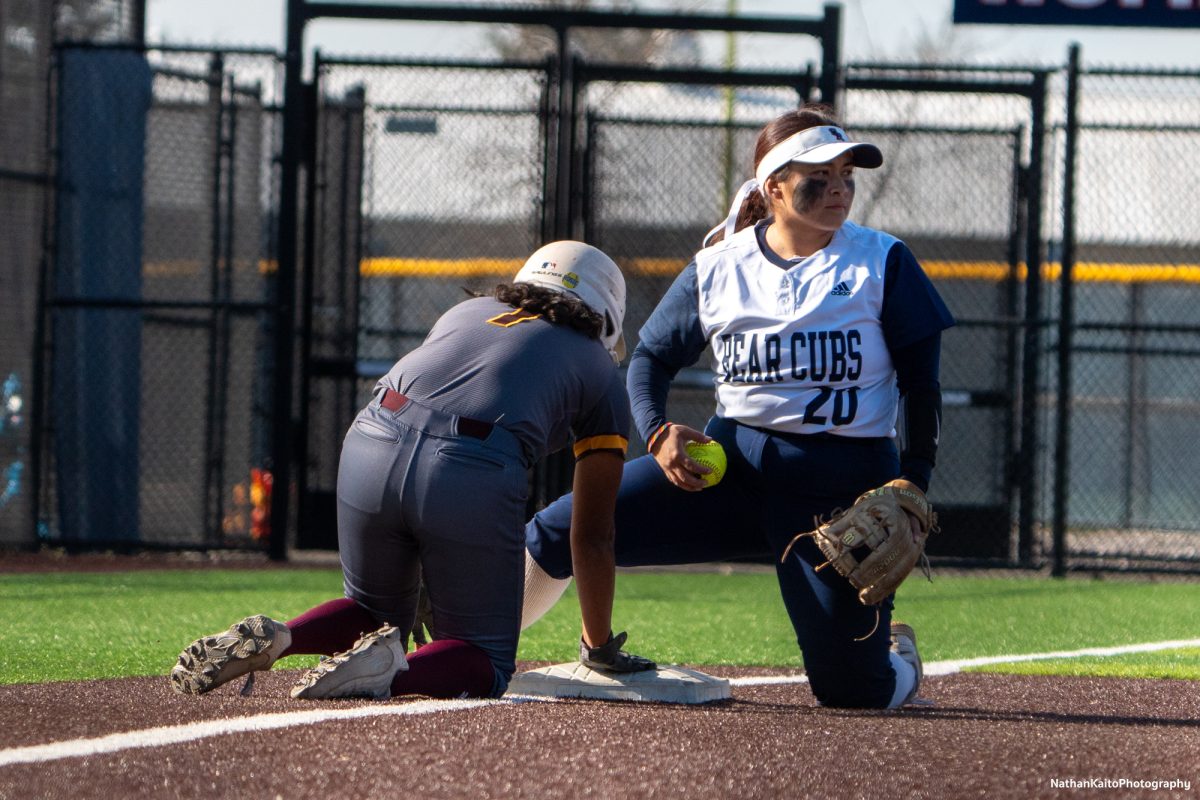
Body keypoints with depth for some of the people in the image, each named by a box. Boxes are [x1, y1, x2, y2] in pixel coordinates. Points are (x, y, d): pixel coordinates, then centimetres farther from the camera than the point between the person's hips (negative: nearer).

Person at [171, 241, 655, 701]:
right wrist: (599, 647, 36)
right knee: (483, 664, 11)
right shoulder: (601, 373, 23)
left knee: (376, 611, 28)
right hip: (474, 480, -4)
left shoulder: (467, 312, 33)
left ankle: (272, 637, -2)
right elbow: (592, 536, 24)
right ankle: (389, 672, -21)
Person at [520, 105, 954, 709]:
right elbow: (652, 355, 16)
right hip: (731, 460, 2)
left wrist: (913, 481, -9)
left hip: (846, 486, -2)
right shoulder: (718, 268, 6)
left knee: (851, 688, -10)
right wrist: (657, 431, -4)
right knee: (558, 531, -10)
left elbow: (921, 381, 3)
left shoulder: (882, 263, 1)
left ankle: (895, 658, 28)